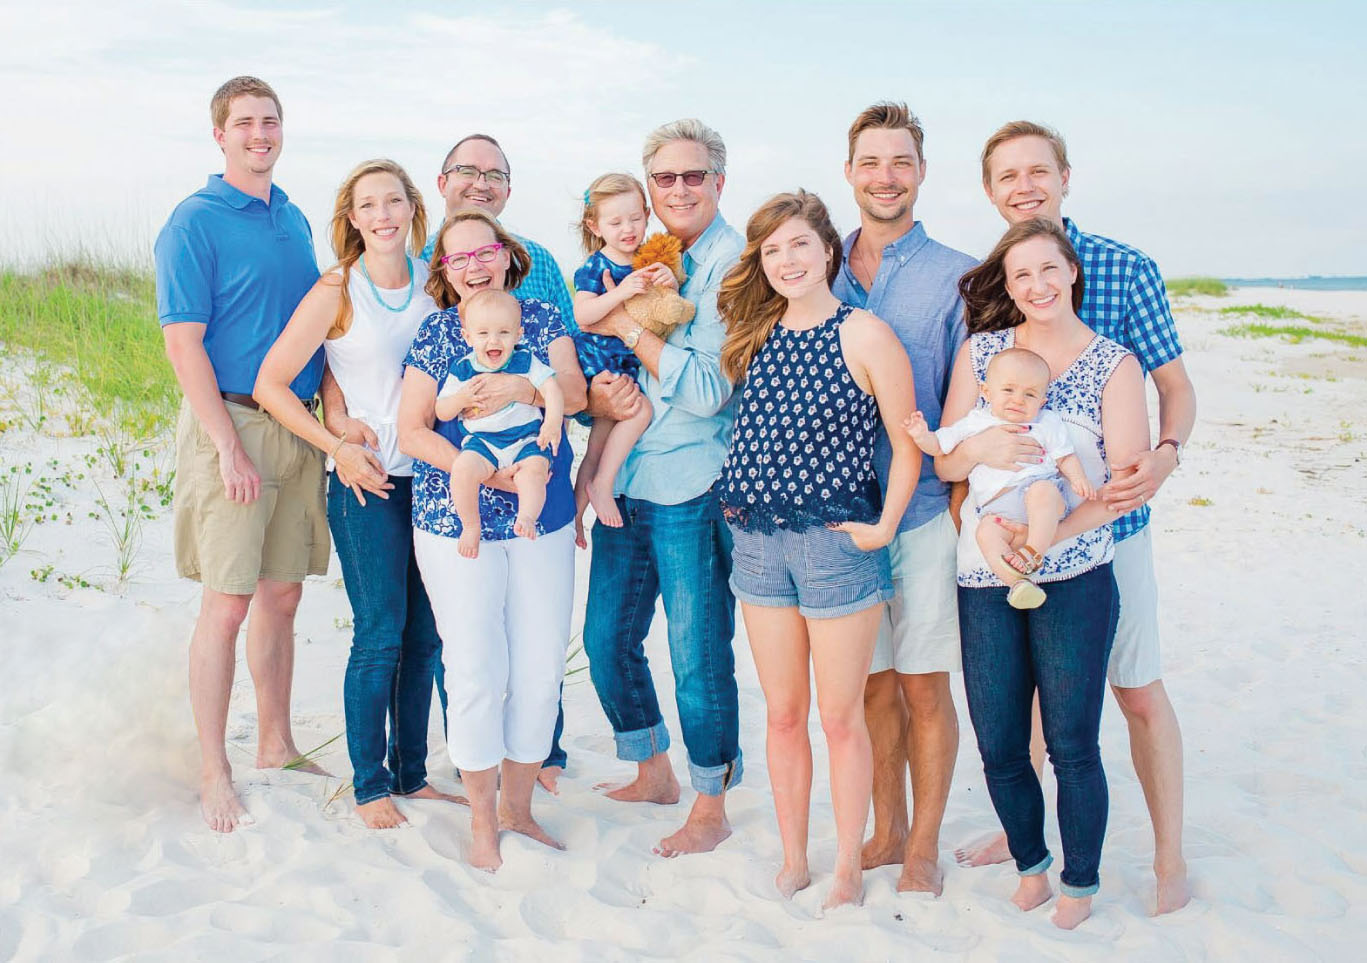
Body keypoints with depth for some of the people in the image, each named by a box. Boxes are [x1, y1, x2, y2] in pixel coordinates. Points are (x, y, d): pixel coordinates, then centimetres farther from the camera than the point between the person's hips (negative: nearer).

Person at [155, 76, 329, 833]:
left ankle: (277, 748, 25)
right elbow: (183, 344, -12)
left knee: (282, 595, 12)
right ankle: (214, 775, 6)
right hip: (230, 424, -6)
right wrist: (230, 448, -18)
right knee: (227, 605, -4)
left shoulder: (294, 220, 14)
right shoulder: (195, 223, -7)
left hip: (298, 426, 6)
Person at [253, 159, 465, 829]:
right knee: (381, 636, -2)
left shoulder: (433, 285, 7)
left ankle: (411, 774, 23)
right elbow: (270, 384, -6)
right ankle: (370, 786, 12)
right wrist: (341, 447, -10)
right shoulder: (337, 291, -6)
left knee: (426, 634, 9)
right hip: (367, 479, -5)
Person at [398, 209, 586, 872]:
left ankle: (516, 806, 22)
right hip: (457, 524, -2)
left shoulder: (544, 321, 7)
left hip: (544, 521, 3)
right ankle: (482, 822, 15)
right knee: (477, 670, -2)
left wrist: (521, 387, -25)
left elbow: (575, 393, -5)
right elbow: (412, 432, -4)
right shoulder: (434, 334, 1)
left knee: (541, 666, 4)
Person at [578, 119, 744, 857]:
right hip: (625, 482, 7)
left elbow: (707, 391, -18)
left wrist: (631, 327, -15)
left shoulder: (733, 266, -9)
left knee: (698, 655, 2)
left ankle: (710, 806, 20)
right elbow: (593, 368, 15)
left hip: (692, 490, -7)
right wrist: (599, 395, -8)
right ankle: (652, 773, 35)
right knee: (607, 638, 14)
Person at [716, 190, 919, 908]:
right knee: (782, 713, 12)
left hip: (837, 540, -5)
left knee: (839, 715, 5)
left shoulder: (865, 336, -8)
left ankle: (848, 869, 20)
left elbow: (907, 445, -6)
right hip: (756, 539, 5)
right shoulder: (757, 336, 9)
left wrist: (884, 524, -13)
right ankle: (792, 861, 25)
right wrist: (736, 500, 8)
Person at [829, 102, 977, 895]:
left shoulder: (956, 277, -2)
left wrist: (962, 507, -12)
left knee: (923, 684, 4)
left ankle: (924, 847, 19)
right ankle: (887, 832, 28)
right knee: (872, 681, 12)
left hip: (925, 509, -3)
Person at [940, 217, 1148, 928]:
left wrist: (1047, 535, -16)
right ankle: (1030, 863, 32)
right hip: (985, 578, 2)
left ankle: (1080, 881, 25)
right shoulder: (980, 352, 7)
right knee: (998, 747, 7)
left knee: (1072, 744, 2)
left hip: (1074, 579, -2)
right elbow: (945, 462, 6)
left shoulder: (1114, 364, 1)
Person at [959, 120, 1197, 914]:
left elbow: (1176, 385, -3)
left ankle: (1170, 859, 22)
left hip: (1107, 515, -3)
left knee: (1139, 692, 6)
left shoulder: (1126, 269, -5)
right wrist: (981, 446, -18)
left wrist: (1166, 453, -23)